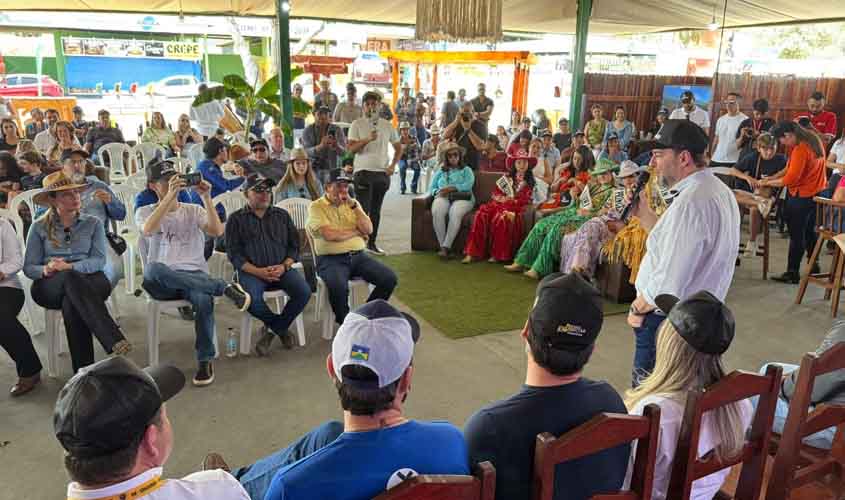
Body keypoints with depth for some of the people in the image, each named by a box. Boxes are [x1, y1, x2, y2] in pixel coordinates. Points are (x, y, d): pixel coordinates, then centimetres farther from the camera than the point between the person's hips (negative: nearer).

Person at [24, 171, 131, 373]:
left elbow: (99, 260, -1)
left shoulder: (93, 223, 12)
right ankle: (114, 340, -51)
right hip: (49, 286, -1)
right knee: (69, 279, -37)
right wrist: (46, 270, -19)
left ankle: (84, 370, -38)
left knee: (71, 304, -36)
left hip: (90, 281, 1)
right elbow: (29, 267, 5)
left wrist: (70, 266, -19)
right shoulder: (39, 227, 12)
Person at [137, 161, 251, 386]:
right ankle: (224, 287, -31)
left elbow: (217, 231, -4)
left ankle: (205, 361, -19)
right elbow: (147, 230, -14)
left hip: (195, 275, 0)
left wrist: (206, 197, -10)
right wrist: (169, 195, -18)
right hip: (162, 283, 0)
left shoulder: (194, 210, 16)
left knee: (204, 300, -36)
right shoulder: (145, 212, 13)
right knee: (152, 269, -39)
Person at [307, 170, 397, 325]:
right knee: (339, 287, -36)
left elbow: (368, 230, 3)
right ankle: (345, 322, -7)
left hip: (358, 256, 5)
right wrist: (357, 231, -3)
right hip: (331, 260, -5)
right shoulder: (316, 207, -2)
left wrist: (353, 206, -6)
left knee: (389, 278, -13)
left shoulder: (353, 203, 14)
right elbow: (329, 235, -17)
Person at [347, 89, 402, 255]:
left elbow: (398, 147, 15)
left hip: (382, 173, 4)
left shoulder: (387, 125, 8)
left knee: (375, 210, 12)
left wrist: (393, 165, 2)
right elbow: (351, 149, -10)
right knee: (362, 210, -5)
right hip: (363, 172, -3)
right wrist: (368, 139, -23)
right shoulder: (357, 124, -1)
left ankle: (372, 243, 22)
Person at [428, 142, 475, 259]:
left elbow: (468, 185, 0)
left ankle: (446, 246, -37)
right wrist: (438, 191, -5)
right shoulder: (440, 171, 29)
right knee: (437, 212, -35)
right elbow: (431, 188, 19)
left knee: (455, 213, -38)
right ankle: (442, 245, -31)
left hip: (462, 198, -2)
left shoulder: (466, 170, 20)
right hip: (443, 197, 2)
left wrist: (451, 188, -12)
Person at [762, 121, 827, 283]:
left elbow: (791, 179, -24)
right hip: (816, 192, 10)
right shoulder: (813, 138, 5)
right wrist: (771, 178, 3)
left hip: (803, 196, -10)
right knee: (809, 231, 22)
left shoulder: (800, 150, -25)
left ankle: (792, 274, 4)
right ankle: (813, 264, 33)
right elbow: (791, 167, 8)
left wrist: (768, 183, -11)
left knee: (796, 235, -2)